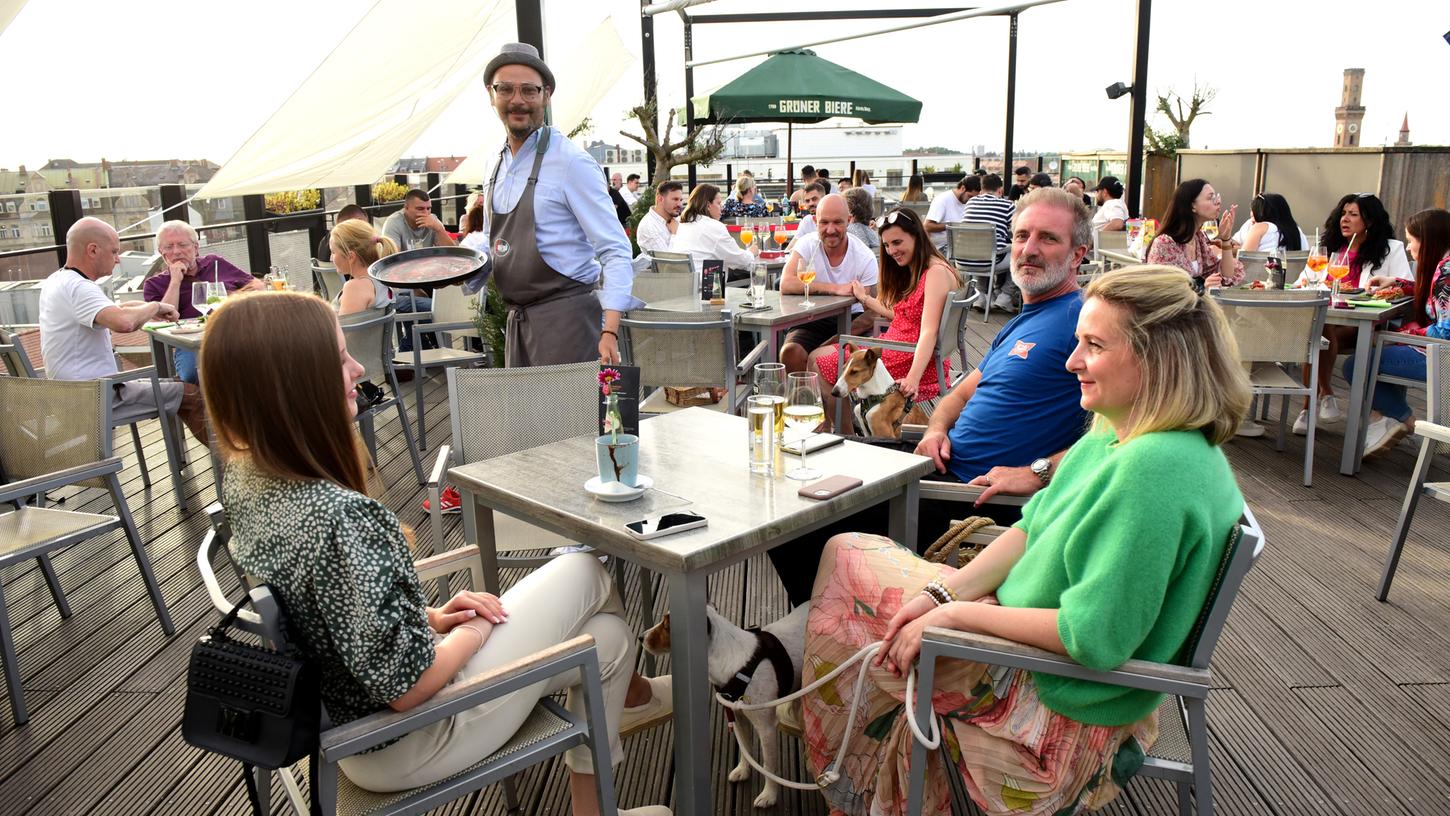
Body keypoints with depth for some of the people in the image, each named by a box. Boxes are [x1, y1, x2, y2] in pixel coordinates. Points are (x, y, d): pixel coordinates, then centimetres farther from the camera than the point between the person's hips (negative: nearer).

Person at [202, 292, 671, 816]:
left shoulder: (245, 478, -6)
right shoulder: (336, 517, -35)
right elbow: (407, 687, -27)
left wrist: (431, 618, 2)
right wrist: (476, 629, -9)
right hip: (404, 742, -8)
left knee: (605, 631, 14)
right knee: (586, 573, 7)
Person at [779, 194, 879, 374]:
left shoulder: (865, 257, -9)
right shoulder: (807, 245, -7)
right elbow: (786, 285, -23)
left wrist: (831, 344, -20)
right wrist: (835, 289, -28)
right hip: (813, 319, 0)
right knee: (790, 353, -29)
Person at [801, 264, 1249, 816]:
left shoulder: (1153, 466, -30)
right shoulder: (1118, 435, 1)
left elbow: (1092, 637, -30)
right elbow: (1032, 529, 6)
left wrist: (959, 614, -20)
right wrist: (945, 592, -6)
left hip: (1067, 702, -9)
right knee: (843, 554, 11)